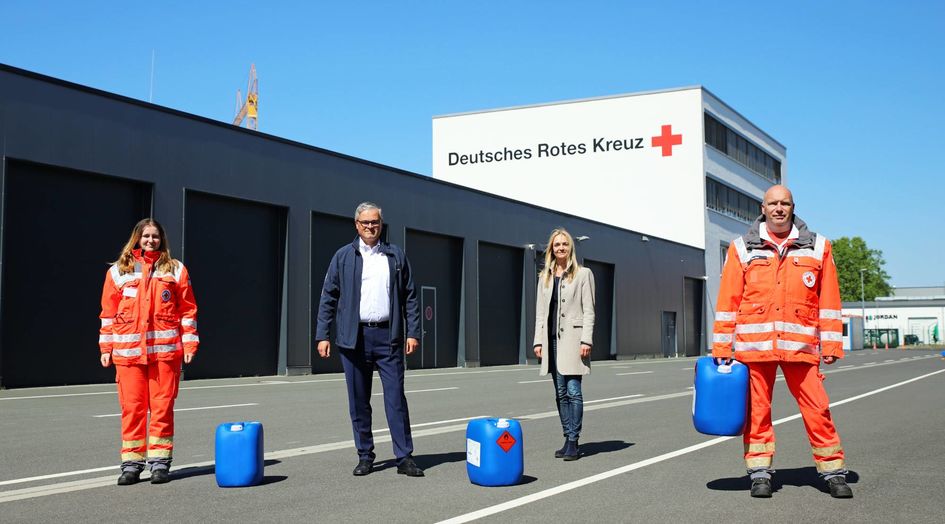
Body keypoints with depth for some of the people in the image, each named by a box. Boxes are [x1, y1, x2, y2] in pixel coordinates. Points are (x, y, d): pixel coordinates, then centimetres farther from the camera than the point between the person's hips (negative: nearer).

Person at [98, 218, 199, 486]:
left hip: (165, 349, -1)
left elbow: (188, 310, 8)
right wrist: (106, 348, 6)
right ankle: (131, 464, 8)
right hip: (128, 351, 1)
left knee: (162, 406, 0)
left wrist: (189, 343, 2)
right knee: (131, 406, 1)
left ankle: (160, 461, 9)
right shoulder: (118, 271, 11)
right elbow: (109, 313, 11)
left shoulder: (175, 270, 9)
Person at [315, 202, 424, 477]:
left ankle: (404, 457, 2)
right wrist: (322, 335, -2)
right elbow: (328, 297, 5)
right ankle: (365, 456, 17)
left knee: (396, 398, -2)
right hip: (354, 338, 0)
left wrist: (413, 332, 1)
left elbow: (410, 297, 10)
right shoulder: (343, 256, 7)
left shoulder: (396, 256, 9)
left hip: (387, 336, 0)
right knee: (358, 401, 6)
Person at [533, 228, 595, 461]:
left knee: (573, 391, -9)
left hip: (572, 337, -5)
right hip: (552, 338, 5)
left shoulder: (583, 274, 3)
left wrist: (586, 340, -11)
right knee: (561, 393, 7)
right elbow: (540, 311, 15)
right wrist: (538, 341, 7)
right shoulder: (545, 277, 16)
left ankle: (573, 442, -5)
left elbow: (588, 310, -3)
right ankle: (568, 440, 13)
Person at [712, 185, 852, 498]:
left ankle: (833, 472, 13)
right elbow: (727, 302, 6)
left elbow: (829, 300, 9)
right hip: (753, 345, 0)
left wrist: (831, 344, 4)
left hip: (800, 346, 0)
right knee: (757, 410, 4)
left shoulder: (817, 247, 11)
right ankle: (759, 473, 15)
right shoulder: (742, 248, 8)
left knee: (817, 409, 0)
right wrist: (721, 348, 3)